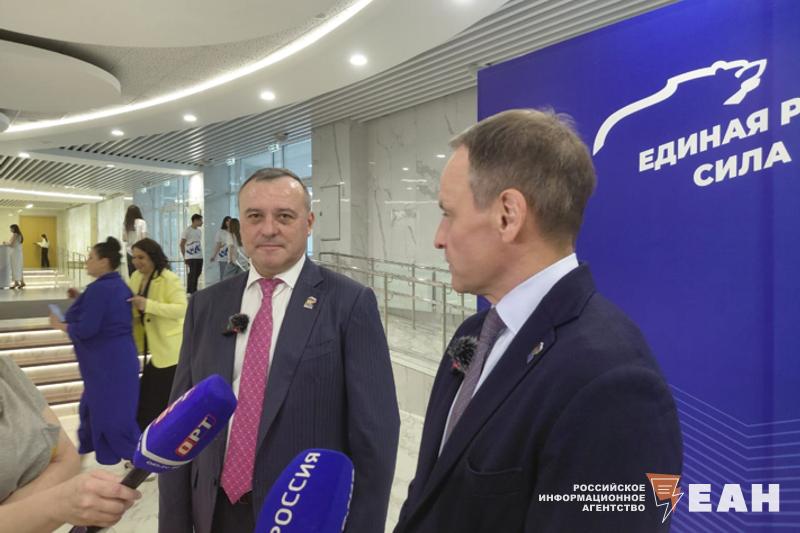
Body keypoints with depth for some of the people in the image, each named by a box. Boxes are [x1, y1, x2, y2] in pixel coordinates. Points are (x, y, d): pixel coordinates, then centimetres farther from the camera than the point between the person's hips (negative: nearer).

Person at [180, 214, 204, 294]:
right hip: (191, 258, -7)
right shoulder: (187, 230, -6)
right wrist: (184, 257, -5)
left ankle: (194, 292, 16)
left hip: (199, 257, 7)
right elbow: (182, 244, -5)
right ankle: (190, 293, -1)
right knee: (191, 276, -6)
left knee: (197, 275, 8)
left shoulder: (199, 231, 16)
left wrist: (201, 255, 13)